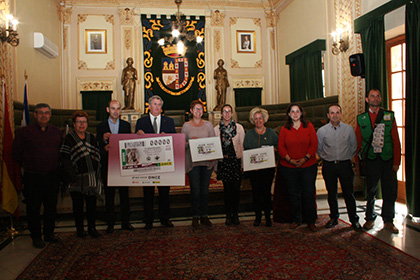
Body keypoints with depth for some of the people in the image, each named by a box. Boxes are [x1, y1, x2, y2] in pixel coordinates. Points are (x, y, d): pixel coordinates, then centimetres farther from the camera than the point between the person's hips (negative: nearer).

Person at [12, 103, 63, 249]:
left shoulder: (57, 132, 6)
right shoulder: (25, 132, -4)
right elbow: (16, 152, 3)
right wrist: (26, 166, 5)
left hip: (52, 176, 3)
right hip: (33, 177, -3)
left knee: (51, 206, 12)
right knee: (33, 208, 6)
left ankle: (49, 233, 28)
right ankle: (36, 237, 21)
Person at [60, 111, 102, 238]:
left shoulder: (92, 138, 13)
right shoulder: (69, 138, 1)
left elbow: (97, 156, 12)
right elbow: (64, 158, -6)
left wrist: (97, 174, 2)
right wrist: (72, 175, -15)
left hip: (92, 177, 3)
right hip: (77, 178, -3)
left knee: (92, 203, 6)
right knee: (78, 204, 5)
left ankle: (92, 228, 19)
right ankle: (80, 229, 20)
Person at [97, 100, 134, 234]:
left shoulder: (126, 125, 8)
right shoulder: (101, 126, 4)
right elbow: (98, 148, -1)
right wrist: (104, 140, -21)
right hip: (107, 166, -1)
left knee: (124, 194, 6)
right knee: (109, 195, 7)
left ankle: (125, 222, 18)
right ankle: (110, 223, 18)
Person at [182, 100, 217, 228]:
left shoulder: (208, 124, 9)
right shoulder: (186, 126, 5)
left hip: (207, 161, 2)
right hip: (193, 162, -2)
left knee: (205, 189, 7)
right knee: (195, 190, -1)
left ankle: (204, 216, 18)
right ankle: (195, 217, 13)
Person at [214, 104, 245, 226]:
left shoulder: (239, 127, 5)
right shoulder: (216, 129, 5)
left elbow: (243, 145, 4)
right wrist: (214, 164, 2)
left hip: (236, 161, 0)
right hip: (223, 162, 0)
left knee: (236, 189, 2)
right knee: (227, 189, 3)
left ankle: (235, 214, 17)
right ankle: (228, 215, 15)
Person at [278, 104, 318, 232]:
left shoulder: (309, 126, 3)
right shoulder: (284, 129, 4)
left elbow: (314, 144, -1)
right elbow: (281, 147, 1)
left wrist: (305, 158, -11)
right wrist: (290, 160, -11)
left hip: (308, 165, 0)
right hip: (289, 167, 1)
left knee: (309, 193, 2)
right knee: (294, 194, 9)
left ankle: (310, 221, 18)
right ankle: (296, 220, 24)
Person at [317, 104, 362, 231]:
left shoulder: (348, 129, 0)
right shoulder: (321, 131, -1)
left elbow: (354, 146, 11)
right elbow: (318, 149, 11)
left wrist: (348, 158, 9)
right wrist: (326, 159, 10)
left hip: (345, 164, 0)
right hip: (329, 166, 1)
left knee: (348, 193, 3)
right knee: (331, 193, 10)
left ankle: (354, 219, 17)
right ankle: (334, 218, 25)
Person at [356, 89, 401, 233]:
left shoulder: (389, 116, 4)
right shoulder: (361, 119, 5)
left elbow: (396, 140, 1)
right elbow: (358, 142, 7)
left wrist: (396, 161, -5)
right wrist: (357, 160, 1)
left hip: (388, 160, 0)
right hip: (371, 160, 0)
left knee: (390, 191, 5)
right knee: (371, 190, 8)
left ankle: (388, 221, 21)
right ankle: (370, 218, 25)